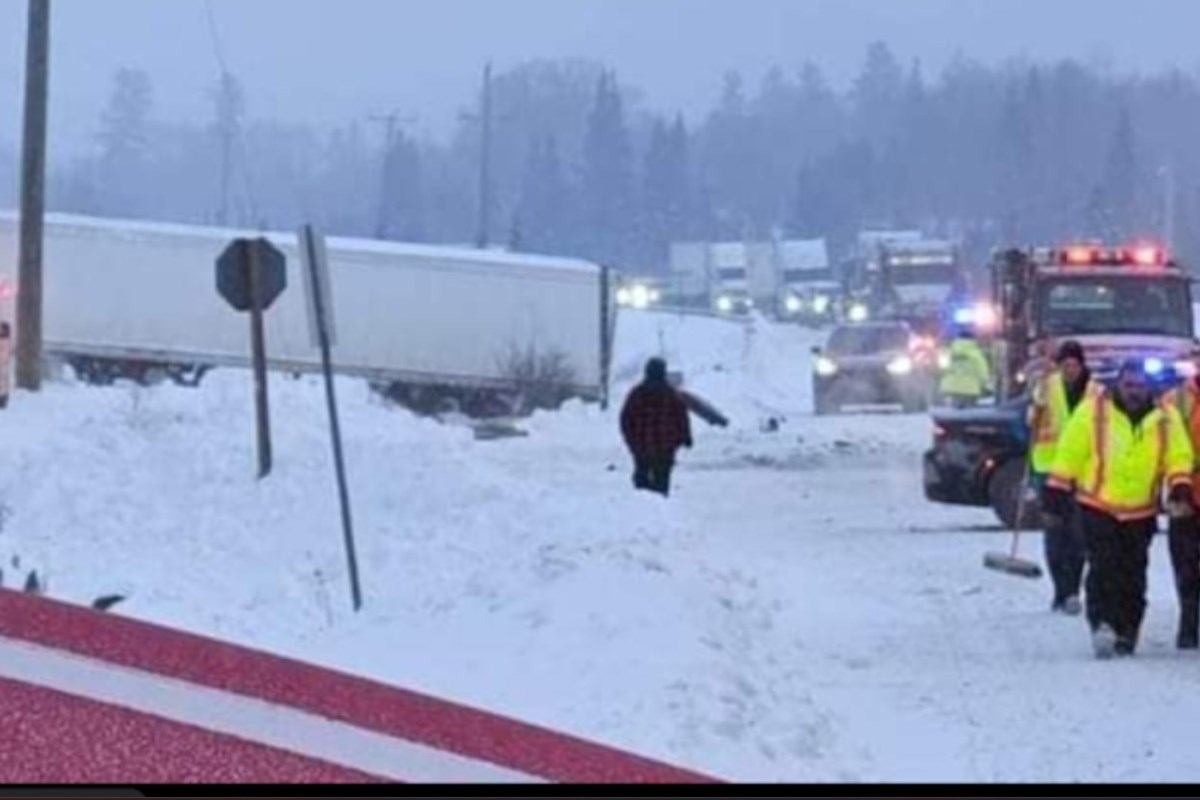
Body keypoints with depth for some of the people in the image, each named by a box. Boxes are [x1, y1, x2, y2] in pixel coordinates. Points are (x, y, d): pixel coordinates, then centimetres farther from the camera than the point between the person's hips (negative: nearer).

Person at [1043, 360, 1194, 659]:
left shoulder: (1165, 418, 1)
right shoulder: (1093, 410, -6)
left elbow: (1179, 456, 2)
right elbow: (1070, 452, -2)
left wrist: (1180, 486, -16)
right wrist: (1057, 489, -3)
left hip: (1141, 512, 3)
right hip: (1098, 505, -2)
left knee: (1133, 575, 6)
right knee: (1103, 566, -16)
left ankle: (1127, 632, 15)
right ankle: (1102, 624, -20)